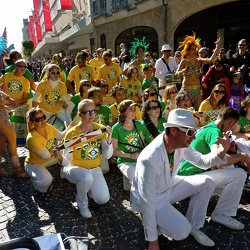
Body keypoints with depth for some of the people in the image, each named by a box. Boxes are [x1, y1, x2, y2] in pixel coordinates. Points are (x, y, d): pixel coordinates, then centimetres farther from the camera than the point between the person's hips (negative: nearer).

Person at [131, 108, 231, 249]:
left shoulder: (181, 143, -16)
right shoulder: (150, 159, -38)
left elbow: (201, 161, 2)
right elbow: (147, 201, -30)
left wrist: (220, 153, -21)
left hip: (169, 186, 7)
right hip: (150, 198, -7)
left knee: (207, 183, -3)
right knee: (182, 231, -22)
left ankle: (193, 226, 13)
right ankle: (150, 221, 7)